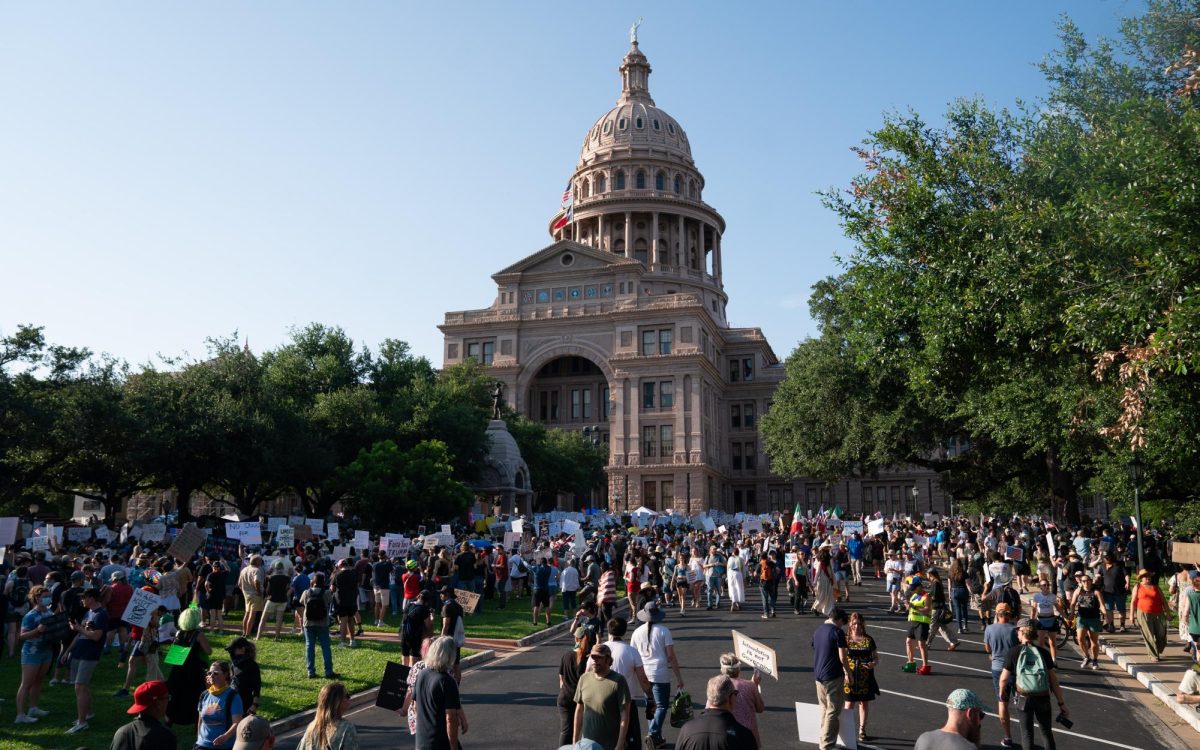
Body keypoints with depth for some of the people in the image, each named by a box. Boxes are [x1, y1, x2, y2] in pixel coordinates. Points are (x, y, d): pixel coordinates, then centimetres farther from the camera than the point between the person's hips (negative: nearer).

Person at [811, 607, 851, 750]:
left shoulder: (818, 630, 10)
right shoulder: (837, 632, -13)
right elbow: (843, 657, -16)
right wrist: (848, 672, -1)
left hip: (818, 675, 7)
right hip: (833, 676, -7)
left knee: (824, 709, 18)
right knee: (833, 711, 1)